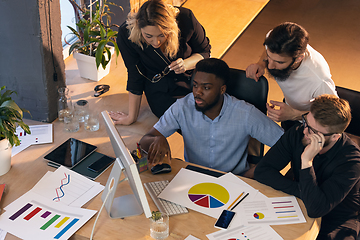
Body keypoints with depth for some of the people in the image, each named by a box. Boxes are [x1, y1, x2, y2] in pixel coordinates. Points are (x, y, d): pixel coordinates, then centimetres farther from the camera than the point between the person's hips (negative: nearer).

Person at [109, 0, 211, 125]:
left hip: (193, 79, 1)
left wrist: (186, 64, -29)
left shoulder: (185, 18, -26)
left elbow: (204, 51, -7)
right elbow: (135, 77, -11)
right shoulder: (126, 34, -24)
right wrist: (132, 116, -5)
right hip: (161, 90, -1)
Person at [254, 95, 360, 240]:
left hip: (336, 220, -3)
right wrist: (300, 191, -21)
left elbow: (315, 209, -32)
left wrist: (307, 161, -37)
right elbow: (261, 171, -14)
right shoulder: (297, 134, -12)